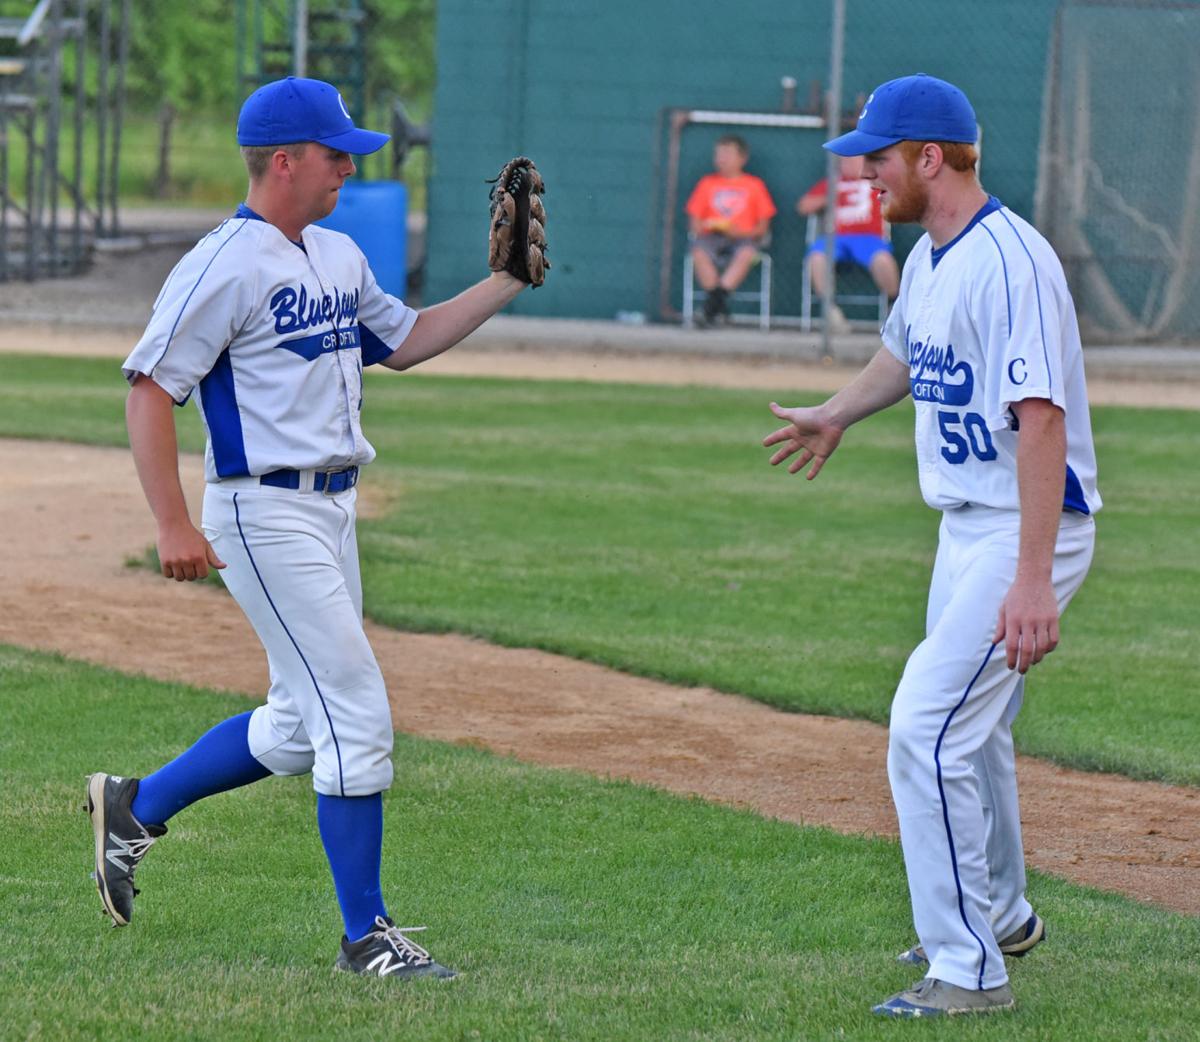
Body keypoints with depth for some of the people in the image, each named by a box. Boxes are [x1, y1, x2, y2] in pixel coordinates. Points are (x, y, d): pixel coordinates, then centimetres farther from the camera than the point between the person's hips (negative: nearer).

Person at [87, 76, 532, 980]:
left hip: (332, 509, 10)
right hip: (268, 514, -9)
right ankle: (367, 937, 0)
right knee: (357, 718, -9)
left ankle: (136, 807, 32)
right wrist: (174, 525, -21)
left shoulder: (339, 257, 13)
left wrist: (507, 282, 15)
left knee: (304, 724, 16)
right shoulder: (227, 265, -14)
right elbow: (150, 387, -16)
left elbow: (403, 340, 25)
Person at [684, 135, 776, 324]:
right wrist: (699, 227, -10)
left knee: (746, 252, -37)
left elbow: (763, 226, 8)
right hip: (712, 237, 1)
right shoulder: (707, 183, 17)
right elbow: (694, 220, 13)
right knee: (699, 252, -33)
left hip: (742, 238, -1)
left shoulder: (754, 185, 11)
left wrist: (743, 233, -11)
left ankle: (720, 293, -36)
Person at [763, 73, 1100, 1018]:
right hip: (966, 525, 10)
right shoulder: (928, 259, 8)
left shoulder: (1009, 261, -23)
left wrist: (1032, 581, -34)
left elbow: (1042, 420, -29)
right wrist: (836, 415, 44)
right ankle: (999, 916, 43)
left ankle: (969, 971, -9)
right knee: (968, 728, 23)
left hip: (1027, 531, -10)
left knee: (927, 729, -15)